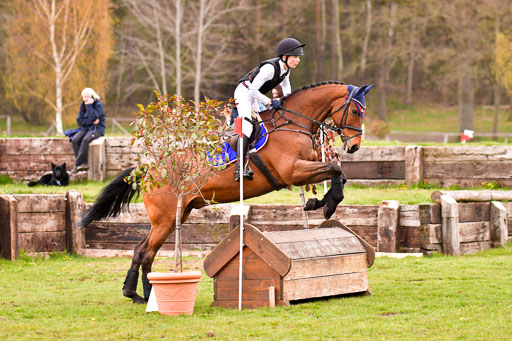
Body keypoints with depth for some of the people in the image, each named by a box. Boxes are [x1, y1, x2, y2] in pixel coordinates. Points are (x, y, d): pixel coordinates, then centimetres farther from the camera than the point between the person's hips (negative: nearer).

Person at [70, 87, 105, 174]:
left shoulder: (98, 104, -7)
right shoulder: (82, 105, 10)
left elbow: (93, 118, -21)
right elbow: (79, 121, 4)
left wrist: (89, 105, -20)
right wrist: (91, 121, -10)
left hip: (97, 128, -6)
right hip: (85, 128, 6)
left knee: (85, 140, -34)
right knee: (75, 140, -24)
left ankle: (77, 165, -30)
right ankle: (83, 164, -26)